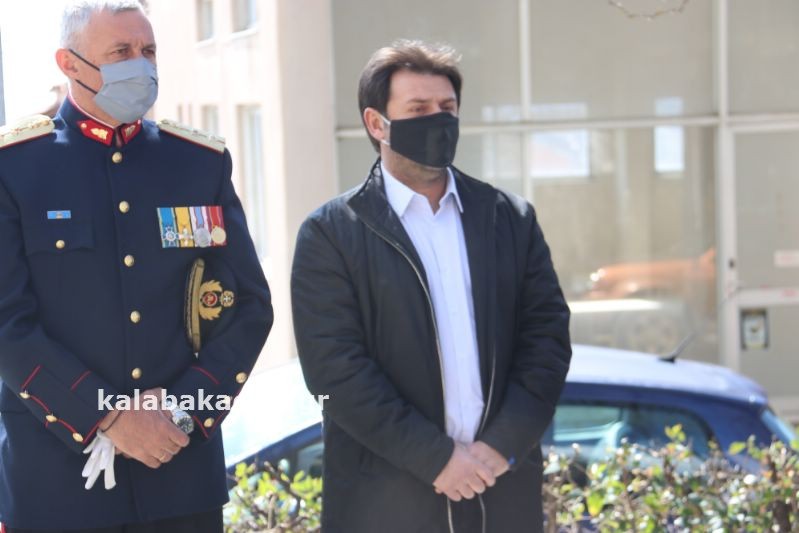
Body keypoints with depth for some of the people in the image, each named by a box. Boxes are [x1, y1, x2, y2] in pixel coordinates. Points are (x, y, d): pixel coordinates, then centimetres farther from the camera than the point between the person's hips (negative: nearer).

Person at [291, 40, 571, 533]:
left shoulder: (511, 218, 8)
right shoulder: (331, 233, -3)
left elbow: (547, 335, 4)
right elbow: (336, 366, -10)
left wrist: (502, 445, -8)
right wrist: (436, 457, -14)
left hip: (504, 492, 3)